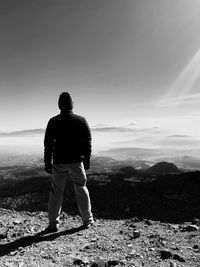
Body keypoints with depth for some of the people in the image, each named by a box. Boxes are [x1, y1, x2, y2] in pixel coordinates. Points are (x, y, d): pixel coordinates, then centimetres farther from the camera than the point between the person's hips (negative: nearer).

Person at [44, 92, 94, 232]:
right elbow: (87, 143, 1)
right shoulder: (81, 121, -1)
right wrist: (87, 160, 9)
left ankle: (53, 223, 18)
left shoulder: (53, 122, -3)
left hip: (59, 163, 0)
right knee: (81, 190, 14)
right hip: (77, 162, 1)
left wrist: (47, 163, 5)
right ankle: (87, 220, 24)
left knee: (56, 193, 12)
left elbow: (48, 143, -2)